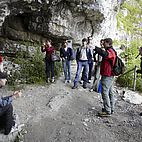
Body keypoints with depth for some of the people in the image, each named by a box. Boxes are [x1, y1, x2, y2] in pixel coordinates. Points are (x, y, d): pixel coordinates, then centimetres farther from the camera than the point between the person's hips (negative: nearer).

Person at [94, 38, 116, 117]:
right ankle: (111, 109, 27)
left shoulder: (110, 51, -17)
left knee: (105, 93, -7)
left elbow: (105, 54, -39)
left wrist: (95, 48, -39)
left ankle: (107, 111, -1)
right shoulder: (110, 51, 19)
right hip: (109, 75, 11)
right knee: (110, 92, 16)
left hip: (107, 76, -11)